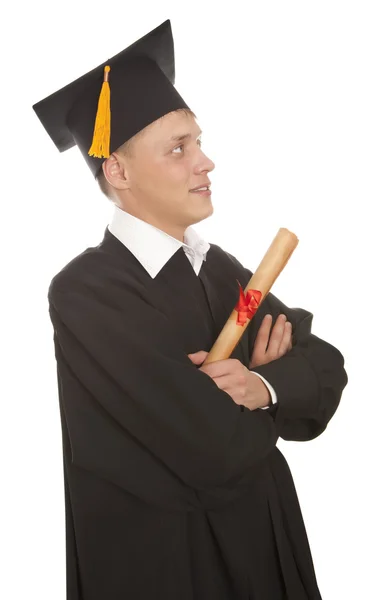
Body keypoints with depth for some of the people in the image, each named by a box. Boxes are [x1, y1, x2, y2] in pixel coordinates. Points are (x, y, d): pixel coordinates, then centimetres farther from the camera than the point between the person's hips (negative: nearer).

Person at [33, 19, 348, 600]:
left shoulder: (217, 265, 1)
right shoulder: (85, 293, -22)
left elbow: (327, 367, -2)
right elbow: (222, 452, -28)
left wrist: (263, 387, -21)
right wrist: (262, 373, -9)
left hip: (263, 538, 7)